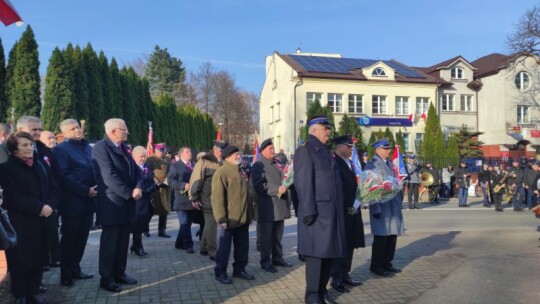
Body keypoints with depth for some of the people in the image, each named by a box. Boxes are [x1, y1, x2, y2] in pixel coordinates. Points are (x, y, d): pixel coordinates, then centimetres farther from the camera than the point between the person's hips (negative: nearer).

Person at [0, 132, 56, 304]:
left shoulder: (41, 166, 13)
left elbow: (52, 189, 11)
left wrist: (50, 206, -9)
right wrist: (39, 207, -18)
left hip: (41, 221, 5)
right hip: (18, 223, -4)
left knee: (38, 259, 5)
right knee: (20, 260, 1)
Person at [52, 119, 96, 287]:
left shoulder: (88, 147, 14)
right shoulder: (60, 149, -7)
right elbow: (64, 177, -16)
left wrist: (96, 188, 1)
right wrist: (86, 191, -19)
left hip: (88, 201, 6)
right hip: (72, 202, -6)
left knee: (81, 238, 14)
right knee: (69, 239, 4)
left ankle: (75, 269, 26)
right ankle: (65, 274, 16)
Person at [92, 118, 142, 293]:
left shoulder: (124, 148, 14)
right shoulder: (101, 147, -13)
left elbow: (136, 170, 11)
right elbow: (109, 176, -22)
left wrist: (138, 188, -8)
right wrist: (129, 193, -17)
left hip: (127, 203, 8)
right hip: (112, 203, -8)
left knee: (123, 241, 13)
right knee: (109, 242, 2)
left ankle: (119, 273, 25)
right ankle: (106, 278, 12)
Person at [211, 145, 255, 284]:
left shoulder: (240, 172, 15)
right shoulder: (221, 172, -13)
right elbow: (217, 197, -18)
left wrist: (250, 214, 17)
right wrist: (221, 218, -21)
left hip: (243, 218, 8)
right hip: (229, 219, -8)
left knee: (243, 246, 15)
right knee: (225, 247, 3)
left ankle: (239, 269, 28)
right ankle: (220, 272, 15)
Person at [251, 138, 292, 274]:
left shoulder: (275, 164, 18)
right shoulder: (258, 165, -9)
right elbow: (259, 185, -19)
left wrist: (285, 187, 10)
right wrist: (277, 190, -25)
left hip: (279, 206, 8)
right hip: (267, 208, -8)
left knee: (278, 235, 16)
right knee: (266, 236, 1)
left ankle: (277, 258, 27)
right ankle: (265, 261, 11)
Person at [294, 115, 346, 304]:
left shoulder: (325, 151, 19)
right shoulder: (305, 150, -9)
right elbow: (303, 183, -16)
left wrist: (339, 208, 17)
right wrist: (309, 210, -21)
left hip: (332, 209, 9)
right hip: (317, 211, -9)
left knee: (329, 251, 13)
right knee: (317, 252, -2)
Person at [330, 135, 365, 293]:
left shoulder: (350, 163, 15)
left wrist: (356, 203, 5)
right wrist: (348, 205, -15)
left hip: (352, 210, 9)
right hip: (341, 211, -9)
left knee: (349, 245, 14)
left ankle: (345, 275, 25)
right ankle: (336, 279, 9)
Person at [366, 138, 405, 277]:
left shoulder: (389, 163, 15)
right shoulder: (372, 165, -10)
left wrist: (398, 203, 14)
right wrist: (376, 208, -19)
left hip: (393, 206, 8)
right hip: (381, 207, -8)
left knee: (392, 235, 12)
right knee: (381, 237, -1)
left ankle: (386, 263, 25)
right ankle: (376, 265, 11)